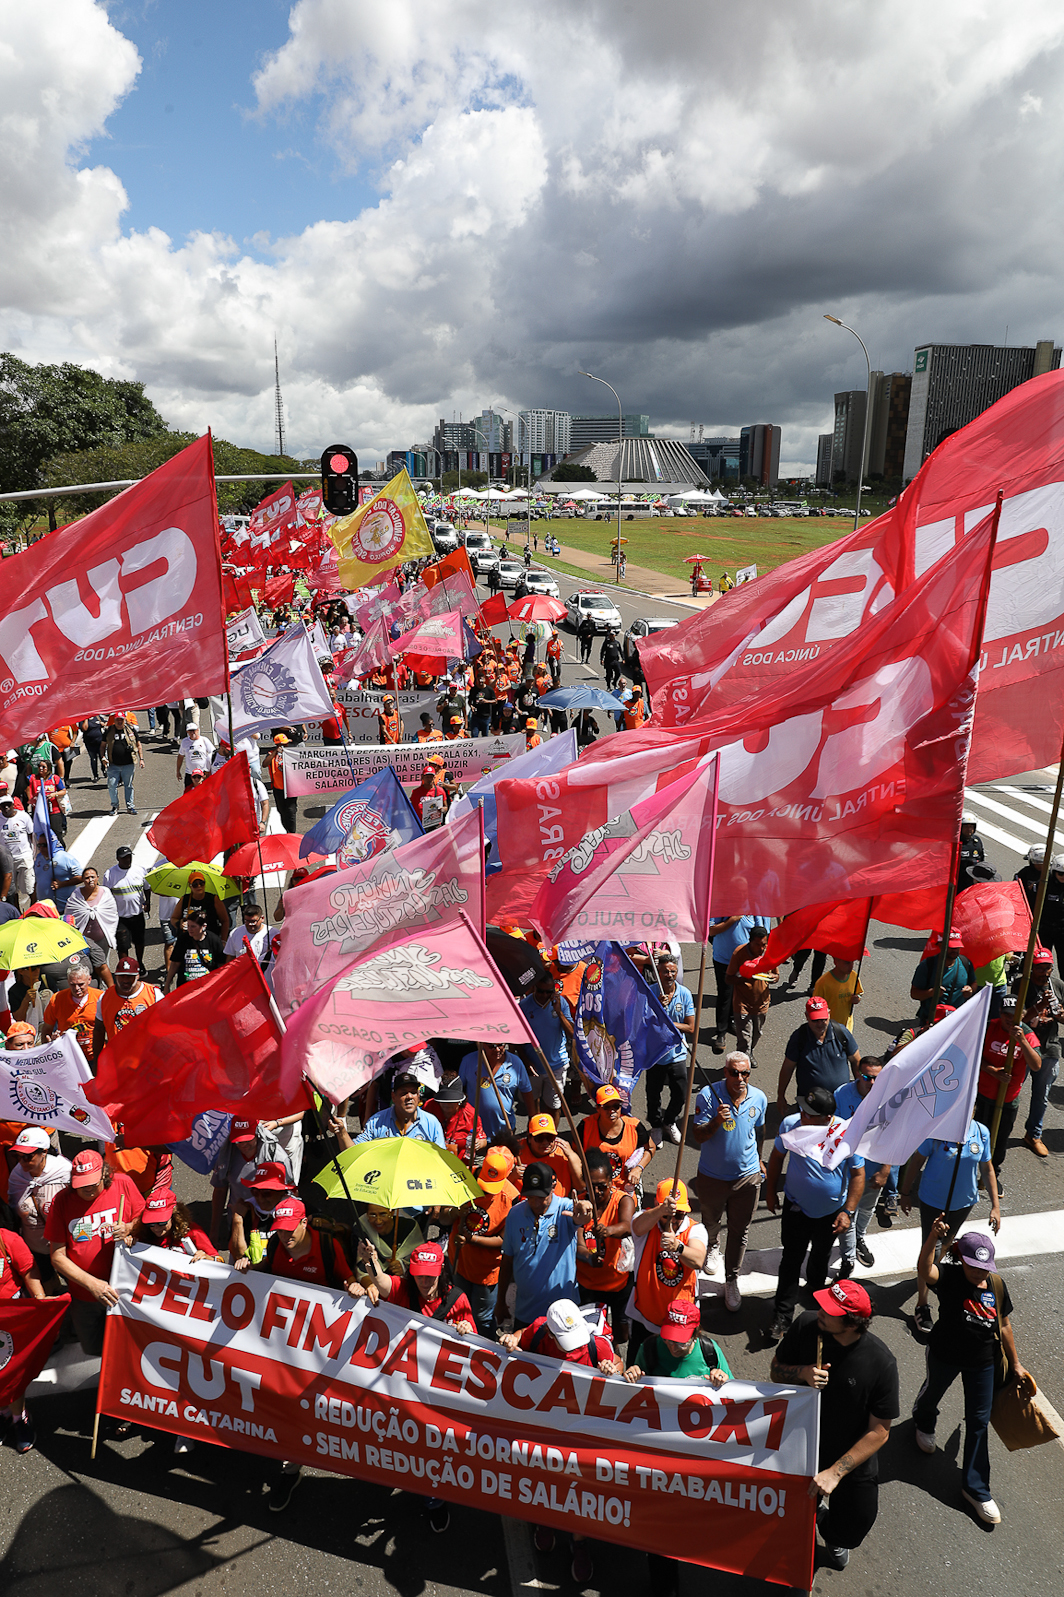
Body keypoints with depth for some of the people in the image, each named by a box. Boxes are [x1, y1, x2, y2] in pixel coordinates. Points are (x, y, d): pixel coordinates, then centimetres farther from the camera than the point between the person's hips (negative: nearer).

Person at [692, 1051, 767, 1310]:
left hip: (747, 1177, 1)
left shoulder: (759, 1098, -10)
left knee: (740, 1232, 9)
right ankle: (712, 1247, 57)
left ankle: (732, 1281, 28)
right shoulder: (708, 1095, -21)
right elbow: (698, 1137, -20)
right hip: (712, 1176, -1)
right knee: (710, 1222, 24)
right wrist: (716, 1121, -39)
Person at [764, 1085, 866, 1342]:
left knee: (821, 1255, 24)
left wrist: (848, 1212, -13)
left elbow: (858, 1174, -12)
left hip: (831, 1212, 1)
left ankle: (815, 1286, 53)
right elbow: (777, 1156, -3)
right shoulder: (790, 1124, -22)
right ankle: (783, 1315, 17)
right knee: (791, 1258, 3)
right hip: (796, 1208, 0)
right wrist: (771, 1190, 4)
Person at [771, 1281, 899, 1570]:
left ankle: (836, 1540, 43)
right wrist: (802, 1373, -27)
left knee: (856, 1522, 7)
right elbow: (776, 1370, -5)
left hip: (852, 1457, -1)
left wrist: (835, 1473, -23)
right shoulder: (806, 1326, -20)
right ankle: (814, 1509, 43)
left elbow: (879, 1432, -19)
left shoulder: (881, 1363, -27)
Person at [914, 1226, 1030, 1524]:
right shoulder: (949, 1276, -28)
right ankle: (924, 1424, 62)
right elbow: (924, 1271, -53)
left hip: (983, 1362, 2)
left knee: (979, 1422, 10)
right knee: (932, 1395, 25)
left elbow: (1004, 1325, 1)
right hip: (945, 1354, -2)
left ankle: (976, 1488, 26)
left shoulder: (996, 1285, -14)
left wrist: (1015, 1364, 8)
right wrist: (933, 1238, -70)